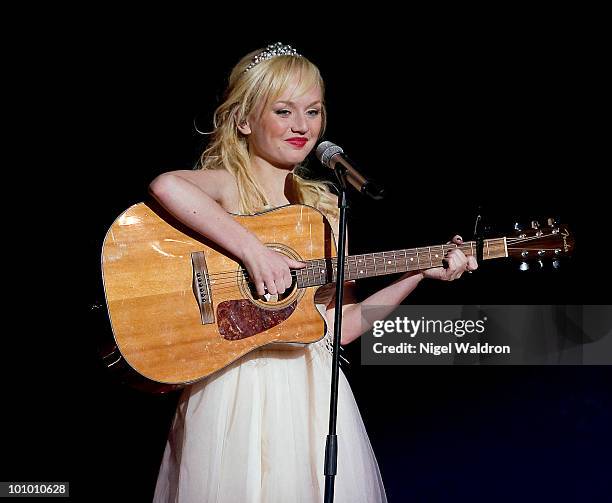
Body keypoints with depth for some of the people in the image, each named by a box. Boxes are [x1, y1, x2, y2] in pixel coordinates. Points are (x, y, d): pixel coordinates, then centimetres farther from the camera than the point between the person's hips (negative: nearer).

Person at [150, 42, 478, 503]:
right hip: (239, 389, -5)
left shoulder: (325, 207, 10)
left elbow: (341, 324, 8)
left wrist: (420, 273, 2)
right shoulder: (228, 184, -6)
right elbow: (166, 186, -31)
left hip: (312, 387, 5)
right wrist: (252, 250, -30)